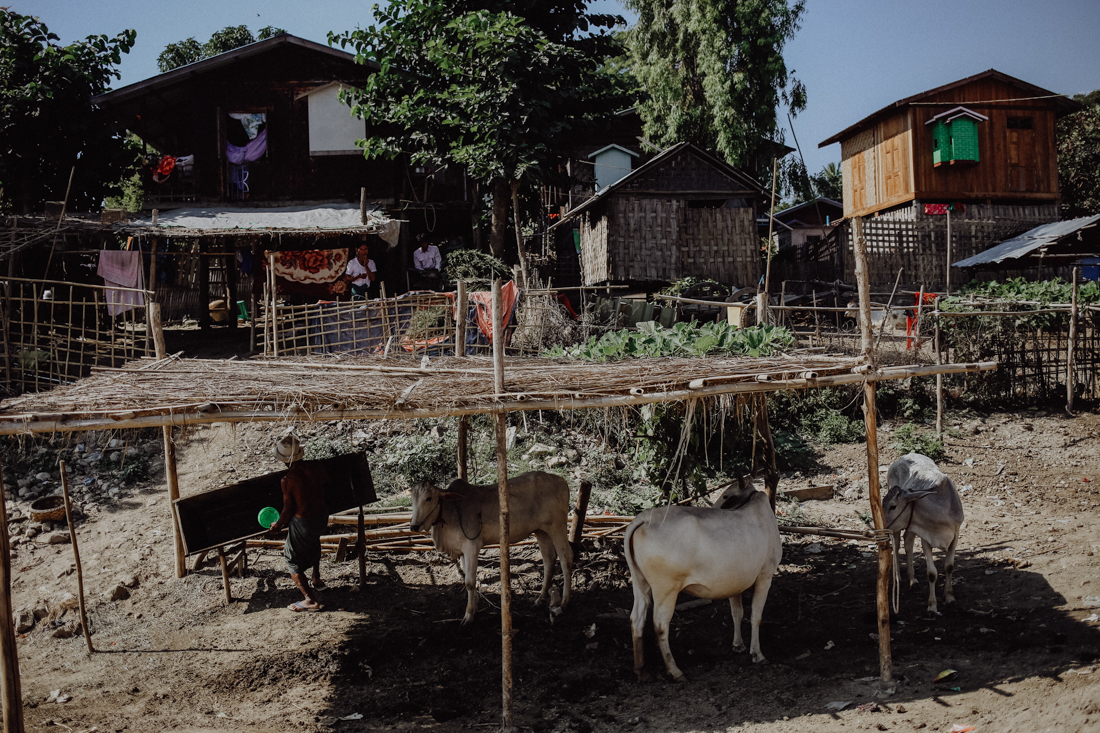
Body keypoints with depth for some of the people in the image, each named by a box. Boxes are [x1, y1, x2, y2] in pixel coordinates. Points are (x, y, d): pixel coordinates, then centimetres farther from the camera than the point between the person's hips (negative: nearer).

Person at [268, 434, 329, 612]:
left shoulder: (288, 480, -23)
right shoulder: (316, 466, -9)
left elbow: (288, 510, -13)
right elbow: (326, 479, 14)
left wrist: (278, 525, 5)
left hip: (303, 523, -6)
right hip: (322, 517, 6)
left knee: (293, 563, 12)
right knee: (313, 543, 38)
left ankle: (311, 600, 6)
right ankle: (317, 579, 50)